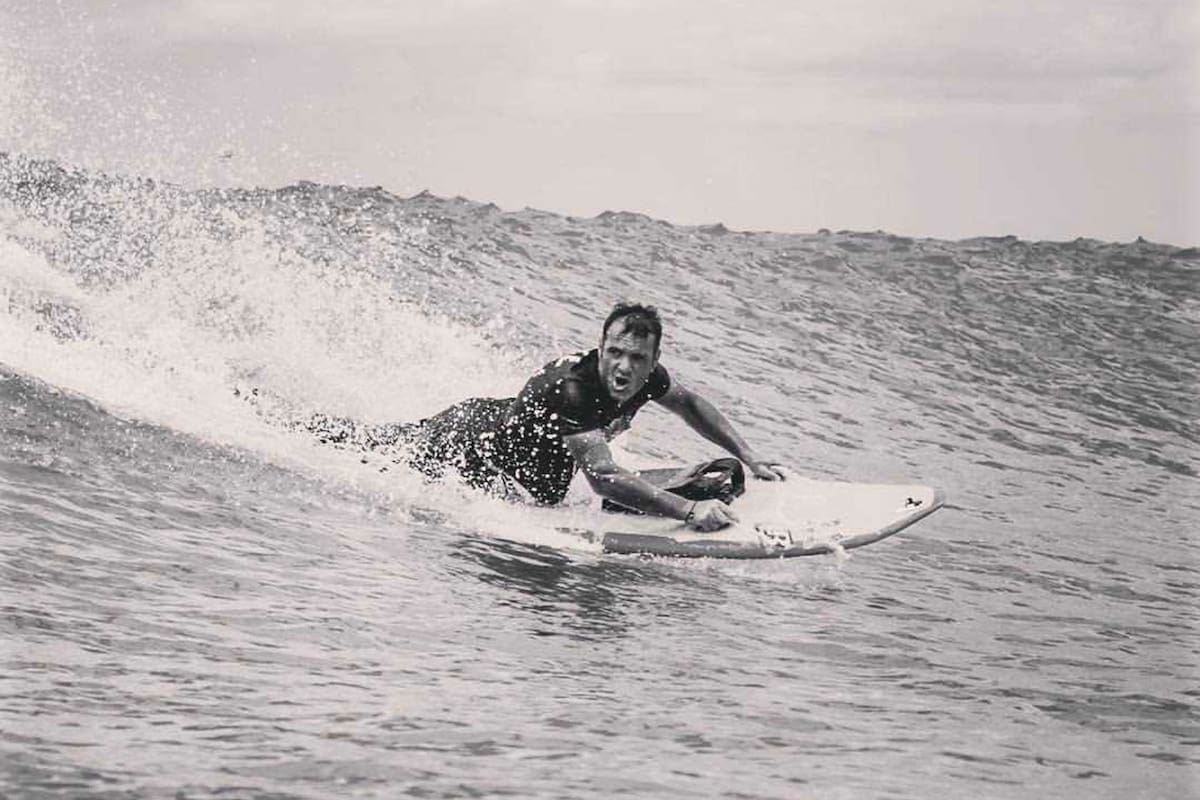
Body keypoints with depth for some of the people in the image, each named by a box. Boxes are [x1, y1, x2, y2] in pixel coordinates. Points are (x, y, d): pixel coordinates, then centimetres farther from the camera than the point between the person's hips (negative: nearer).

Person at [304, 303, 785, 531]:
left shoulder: (647, 379, -20)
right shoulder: (570, 388, -42)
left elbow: (689, 404, 2)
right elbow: (603, 476, -49)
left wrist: (749, 458, -4)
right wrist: (689, 510, -54)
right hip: (471, 441, -7)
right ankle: (310, 427, 42)